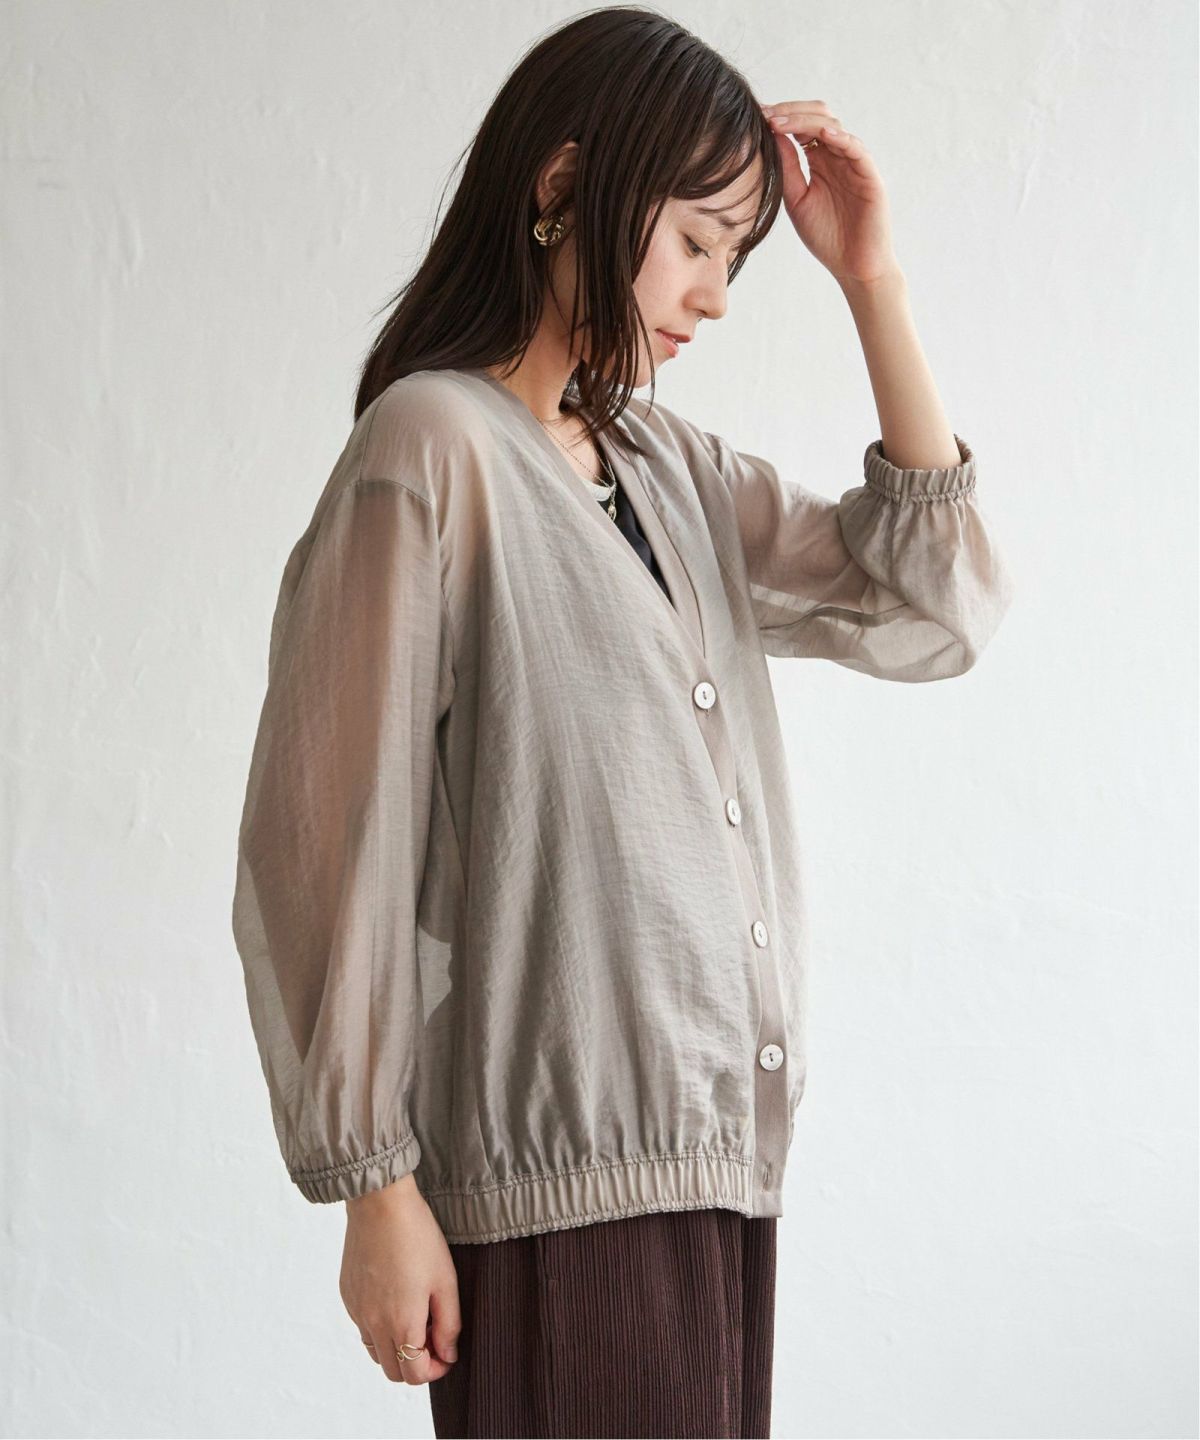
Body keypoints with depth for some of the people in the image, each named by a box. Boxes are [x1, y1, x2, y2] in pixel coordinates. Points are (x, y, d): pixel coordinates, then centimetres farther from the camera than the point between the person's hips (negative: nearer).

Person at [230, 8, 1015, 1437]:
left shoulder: (669, 465, 13)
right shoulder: (431, 447, -9)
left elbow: (934, 609, 9)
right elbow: (333, 841, -11)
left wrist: (874, 288, 4)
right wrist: (378, 1190, -10)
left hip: (720, 1151, 7)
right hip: (568, 1181, -7)